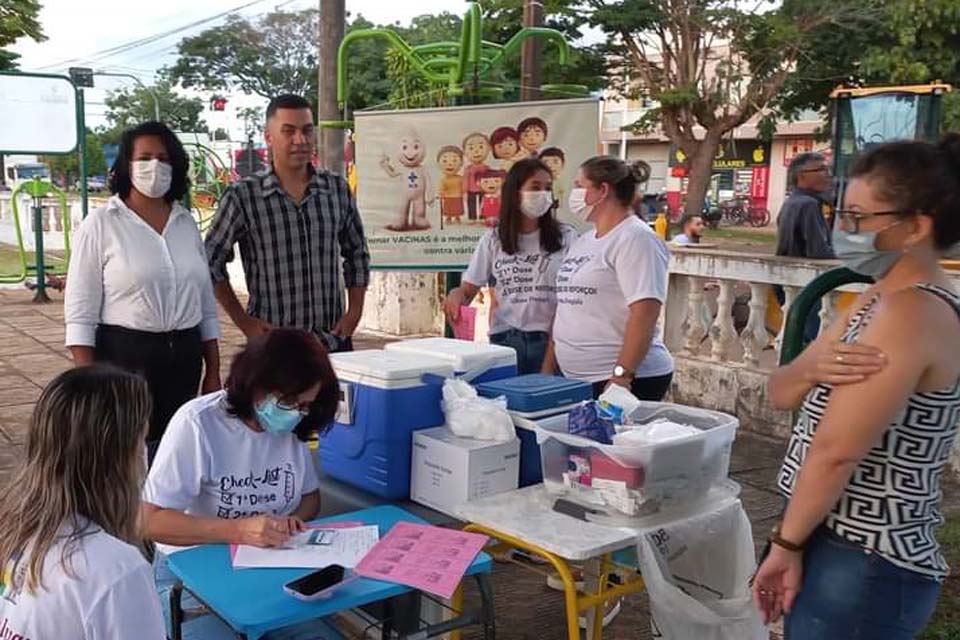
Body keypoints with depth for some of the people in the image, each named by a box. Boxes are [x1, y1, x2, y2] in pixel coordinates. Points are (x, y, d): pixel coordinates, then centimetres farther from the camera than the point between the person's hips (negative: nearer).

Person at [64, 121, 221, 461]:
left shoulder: (186, 223, 10)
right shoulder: (100, 225, -4)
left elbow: (206, 304, 13)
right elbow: (80, 315, -7)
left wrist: (213, 373, 11)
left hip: (184, 359, 4)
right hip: (124, 357, -4)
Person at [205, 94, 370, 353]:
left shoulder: (337, 189, 7)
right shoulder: (242, 196, -4)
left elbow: (357, 253, 17)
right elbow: (211, 261, 2)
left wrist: (355, 311, 8)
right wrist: (242, 321, -2)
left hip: (333, 339, 3)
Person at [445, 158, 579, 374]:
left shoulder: (565, 237, 2)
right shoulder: (493, 240, 7)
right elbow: (469, 289, 9)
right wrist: (457, 295, -14)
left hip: (548, 340, -1)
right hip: (505, 340, 1)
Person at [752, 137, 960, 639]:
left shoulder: (910, 312, -21)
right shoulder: (878, 300, 10)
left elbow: (835, 452, -23)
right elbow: (781, 394, 6)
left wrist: (786, 544, -13)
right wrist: (812, 367, -15)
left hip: (864, 566, -9)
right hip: (839, 547, 9)